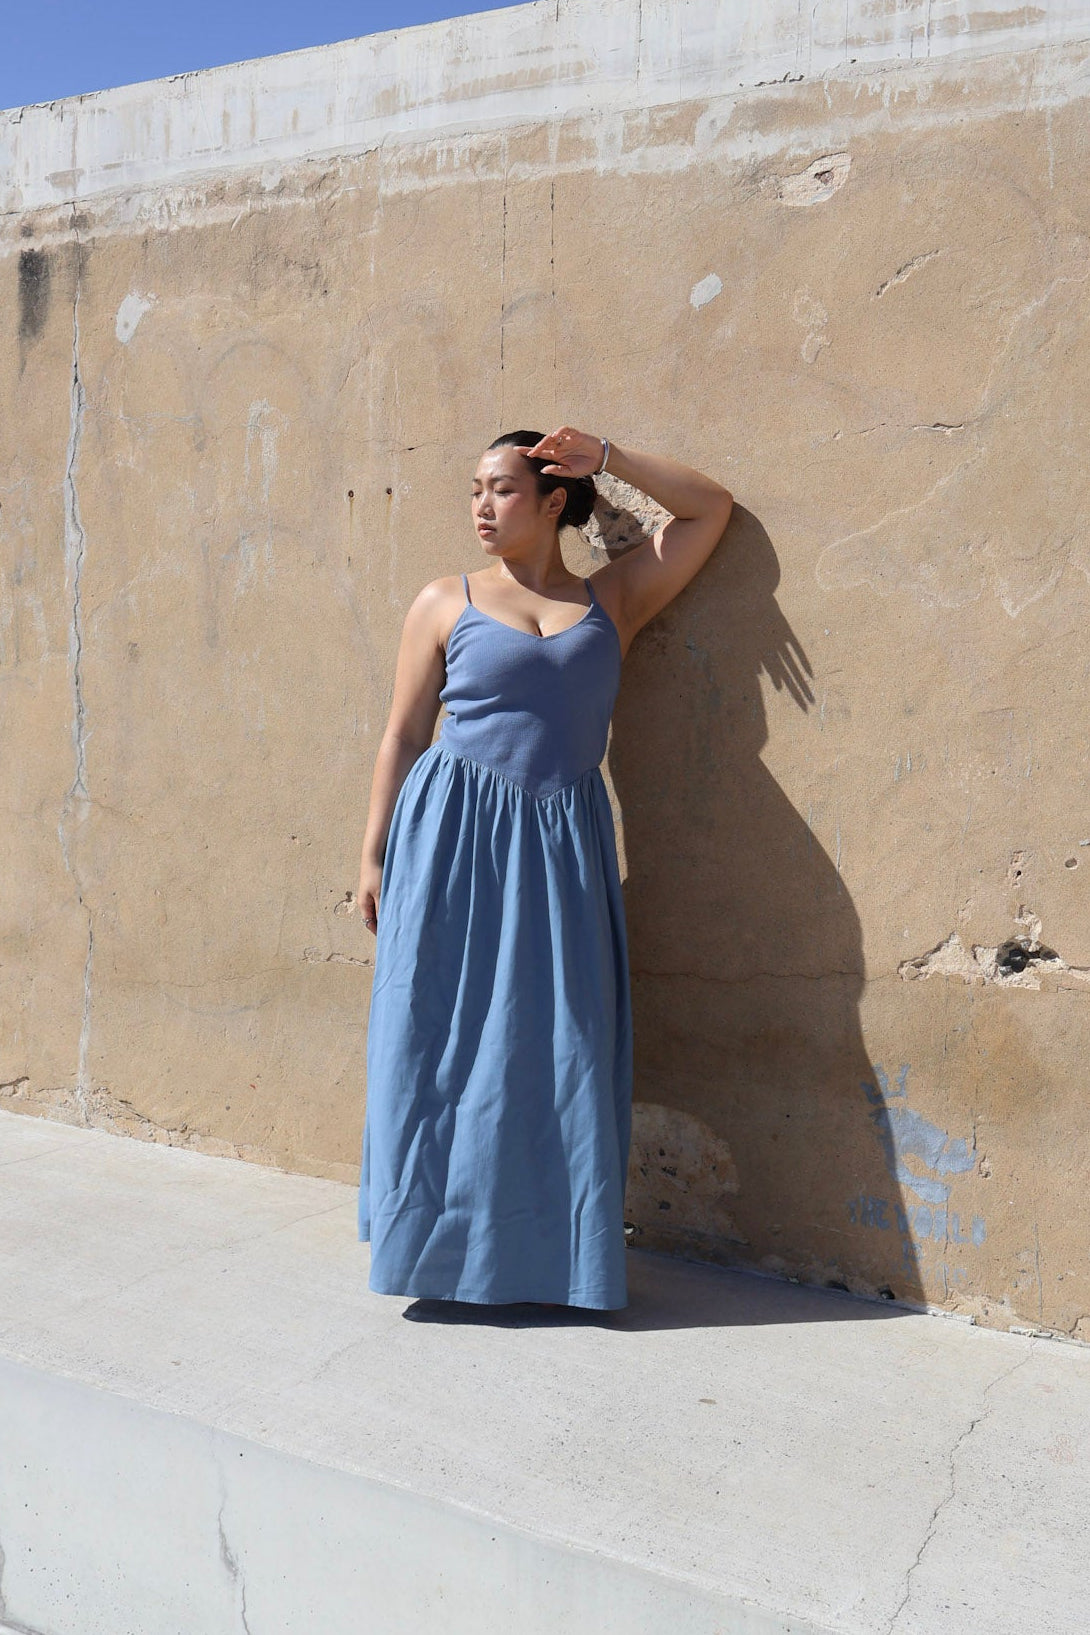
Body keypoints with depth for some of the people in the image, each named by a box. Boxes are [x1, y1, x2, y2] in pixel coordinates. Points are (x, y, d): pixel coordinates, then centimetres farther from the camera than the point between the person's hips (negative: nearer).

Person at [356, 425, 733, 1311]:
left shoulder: (613, 598, 12)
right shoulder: (445, 602, 7)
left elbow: (711, 506, 16)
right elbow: (403, 737, 6)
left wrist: (606, 457, 7)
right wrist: (374, 853, 1)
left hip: (564, 841, 2)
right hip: (455, 836, -1)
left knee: (557, 1044, 4)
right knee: (449, 1036, 1)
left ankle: (548, 1253, 16)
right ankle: (447, 1243, 15)